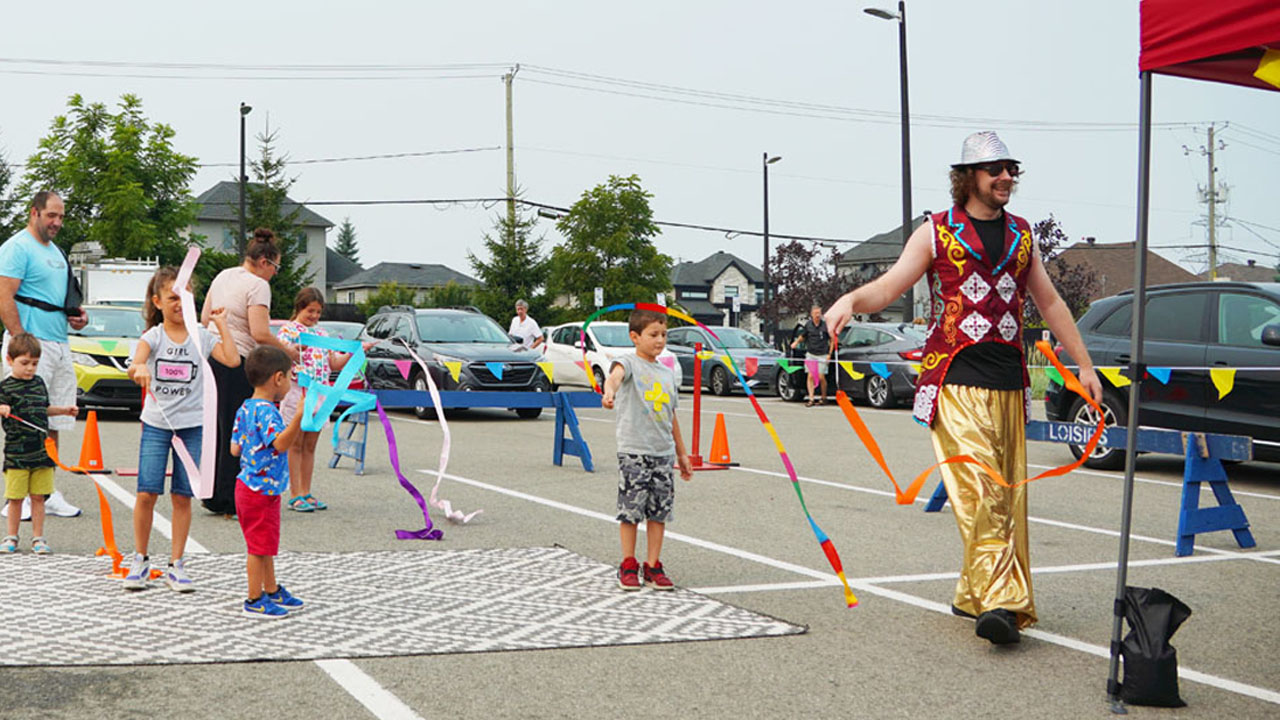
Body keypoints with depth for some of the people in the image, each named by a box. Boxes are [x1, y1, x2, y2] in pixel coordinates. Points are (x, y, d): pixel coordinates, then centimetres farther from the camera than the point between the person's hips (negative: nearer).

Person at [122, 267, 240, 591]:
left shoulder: (201, 337, 2)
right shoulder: (153, 336, 0)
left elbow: (232, 360, -13)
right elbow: (134, 366, -19)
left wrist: (221, 324, -7)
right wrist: (139, 370, -42)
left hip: (192, 424, 1)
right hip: (156, 423, 0)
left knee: (182, 496, 3)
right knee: (146, 493, -5)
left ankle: (176, 565, 13)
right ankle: (140, 560, 13)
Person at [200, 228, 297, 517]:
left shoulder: (223, 276, 15)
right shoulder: (258, 285, -11)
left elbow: (204, 318, 19)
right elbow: (260, 334, -18)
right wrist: (287, 350, -5)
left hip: (212, 356, 9)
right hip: (236, 363, -9)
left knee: (219, 428, 15)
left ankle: (212, 494, 20)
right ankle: (229, 501, 1)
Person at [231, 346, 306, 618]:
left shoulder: (245, 409, 8)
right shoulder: (267, 411, -20)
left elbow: (235, 449, 11)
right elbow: (281, 443, -33)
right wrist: (299, 417, -43)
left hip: (248, 483, 10)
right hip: (262, 490, -10)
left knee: (265, 544, 20)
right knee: (260, 546, 1)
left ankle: (272, 590, 32)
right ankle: (255, 600, 10)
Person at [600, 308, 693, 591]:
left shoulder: (668, 374, 15)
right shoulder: (630, 363, -4)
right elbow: (616, 373, -30)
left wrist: (682, 453, 25)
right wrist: (610, 390, -54)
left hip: (663, 452, 6)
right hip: (633, 450, -6)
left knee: (659, 510, 7)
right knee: (631, 509, -1)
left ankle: (653, 566, 16)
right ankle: (628, 566, 11)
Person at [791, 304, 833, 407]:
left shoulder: (825, 325, -5)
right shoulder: (808, 325, 3)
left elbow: (832, 340, 2)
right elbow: (802, 336, 19)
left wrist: (829, 354, -2)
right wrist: (796, 342, -1)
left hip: (822, 355, -2)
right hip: (810, 354, 2)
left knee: (821, 377, -4)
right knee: (810, 376, -6)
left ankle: (824, 398, 15)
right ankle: (811, 399, -5)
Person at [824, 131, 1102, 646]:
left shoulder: (1022, 236, 19)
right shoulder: (936, 233, 5)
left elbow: (1049, 302, 25)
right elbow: (890, 284, -5)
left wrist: (1084, 364, 23)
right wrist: (851, 299, -27)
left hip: (1009, 383, 6)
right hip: (956, 380, -5)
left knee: (1007, 495, 5)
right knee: (979, 491, -17)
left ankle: (973, 594, 16)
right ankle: (1001, 601, -23)